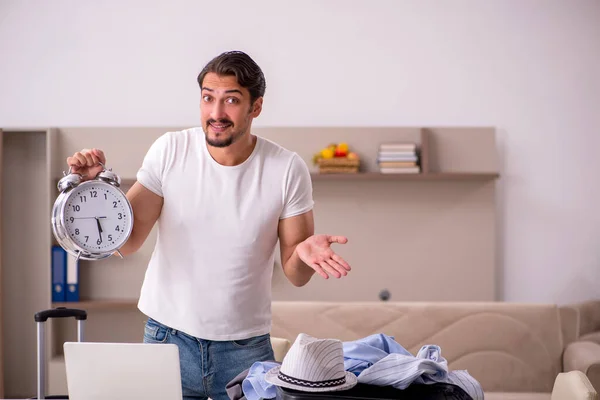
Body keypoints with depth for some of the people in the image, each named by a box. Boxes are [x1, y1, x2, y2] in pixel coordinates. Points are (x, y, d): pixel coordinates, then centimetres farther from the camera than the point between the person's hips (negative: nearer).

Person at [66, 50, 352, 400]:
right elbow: (126, 242, -7)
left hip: (246, 345, 0)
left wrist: (304, 253, -27)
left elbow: (296, 276, -5)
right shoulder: (170, 150, -8)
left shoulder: (287, 169, -10)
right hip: (169, 336, 1)